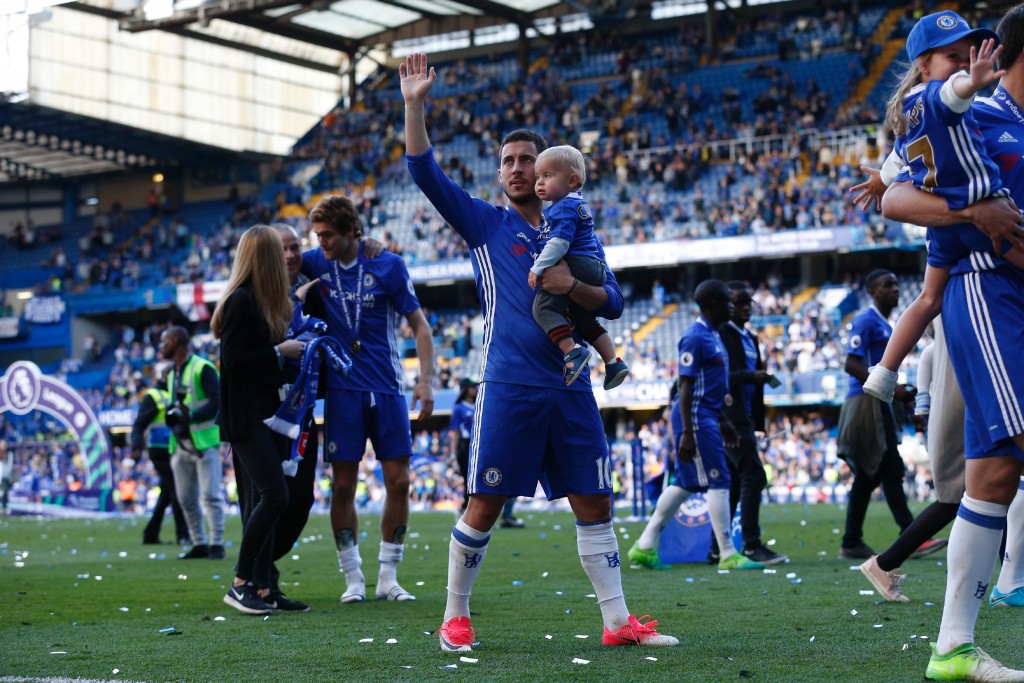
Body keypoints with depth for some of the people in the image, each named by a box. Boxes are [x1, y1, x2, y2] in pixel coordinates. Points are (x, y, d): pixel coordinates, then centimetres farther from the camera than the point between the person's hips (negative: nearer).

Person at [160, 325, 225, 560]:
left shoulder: (202, 368, -11)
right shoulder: (171, 374, 16)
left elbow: (217, 401, -17)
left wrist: (191, 416, -28)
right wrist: (172, 415, 2)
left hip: (204, 441, -8)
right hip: (181, 444, 8)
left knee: (210, 495, -7)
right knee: (186, 499, 8)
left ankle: (217, 544, -3)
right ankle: (200, 544, 16)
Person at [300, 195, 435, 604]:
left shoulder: (388, 265, -4)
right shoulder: (315, 264, 2)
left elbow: (419, 325, 0)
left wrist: (425, 380, -9)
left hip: (387, 389, -1)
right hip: (342, 390, 1)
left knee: (398, 482, -1)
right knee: (344, 486, -1)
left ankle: (388, 577, 10)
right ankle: (353, 579, 9)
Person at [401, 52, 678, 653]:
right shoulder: (485, 224, 7)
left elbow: (614, 302, 7)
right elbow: (426, 175, -2)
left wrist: (572, 287, -12)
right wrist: (416, 107, -9)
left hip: (571, 389, 3)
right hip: (509, 388, -3)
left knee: (594, 503, 3)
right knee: (485, 508, -3)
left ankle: (618, 621, 8)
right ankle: (455, 618, 10)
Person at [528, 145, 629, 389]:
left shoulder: (564, 206, -10)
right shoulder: (580, 205, 23)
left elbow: (559, 242, -22)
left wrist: (538, 268, -22)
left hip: (577, 265, -11)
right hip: (594, 267, 11)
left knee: (544, 306, -21)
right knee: (584, 320, 24)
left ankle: (572, 351, -33)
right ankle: (613, 362, 23)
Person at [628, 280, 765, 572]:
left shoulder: (714, 336, 16)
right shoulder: (695, 337, -14)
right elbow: (686, 386, -18)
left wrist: (722, 421, 25)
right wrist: (687, 433, -22)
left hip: (708, 417, 10)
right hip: (695, 417, -10)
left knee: (685, 483, 12)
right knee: (718, 481, -6)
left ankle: (644, 547, 16)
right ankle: (728, 555, 0)